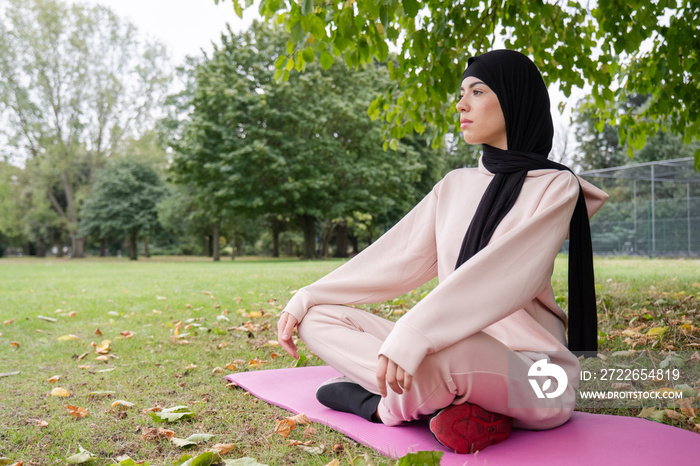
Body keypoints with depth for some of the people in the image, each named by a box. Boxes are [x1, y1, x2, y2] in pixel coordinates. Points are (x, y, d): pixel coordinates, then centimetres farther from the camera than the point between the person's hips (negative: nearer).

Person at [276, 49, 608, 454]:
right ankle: (448, 401, -17)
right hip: (454, 355, 7)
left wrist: (413, 334, -35)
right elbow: (395, 258, 11)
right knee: (319, 316, -5)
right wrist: (305, 298, 4)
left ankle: (386, 405, -9)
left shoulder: (555, 186, -5)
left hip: (529, 375, -6)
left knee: (449, 351, -41)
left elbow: (505, 272, -22)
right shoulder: (456, 185, 15)